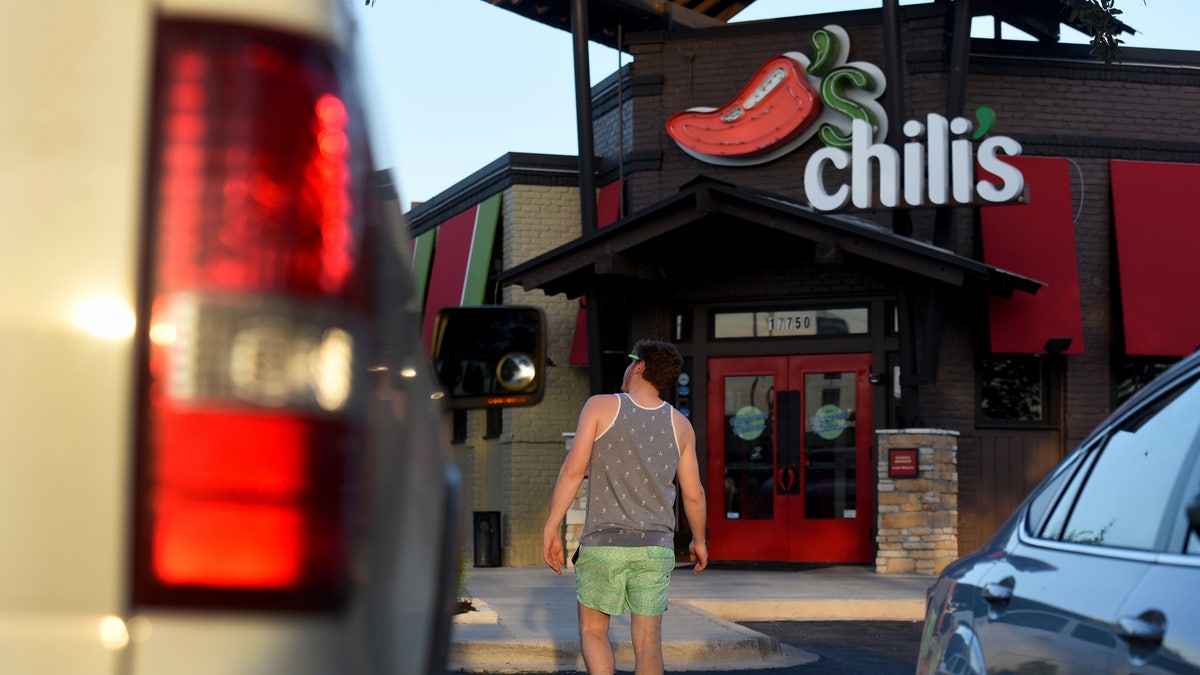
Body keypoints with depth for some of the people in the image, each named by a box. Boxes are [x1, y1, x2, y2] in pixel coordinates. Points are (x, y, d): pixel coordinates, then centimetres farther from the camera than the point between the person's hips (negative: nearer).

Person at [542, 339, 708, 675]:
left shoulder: (601, 406, -3)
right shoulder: (680, 425, 5)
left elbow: (572, 470, -11)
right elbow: (693, 495, 7)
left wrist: (550, 529, -6)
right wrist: (699, 540, 23)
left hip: (603, 545, -2)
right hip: (655, 548, 2)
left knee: (592, 629, 12)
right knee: (647, 642, 5)